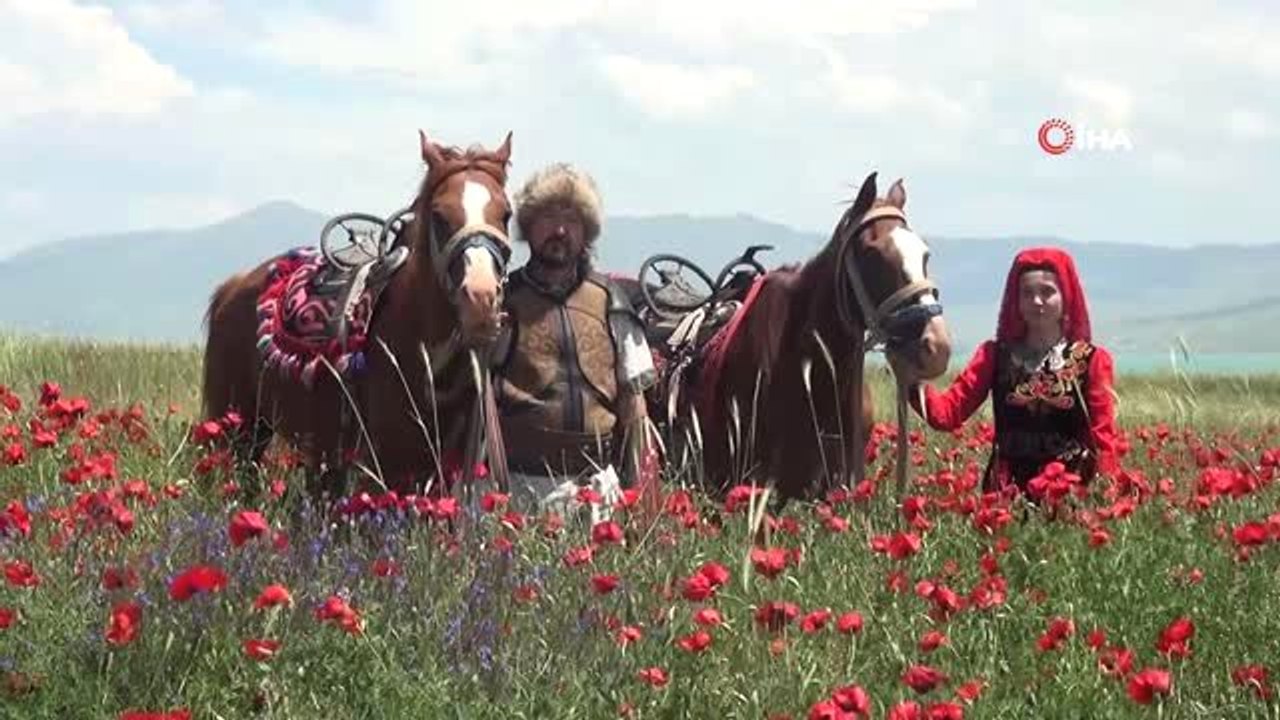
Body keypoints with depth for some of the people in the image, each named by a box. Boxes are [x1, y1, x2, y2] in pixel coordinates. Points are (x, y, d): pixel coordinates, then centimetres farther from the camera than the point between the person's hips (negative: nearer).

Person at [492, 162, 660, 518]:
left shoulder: (610, 301, 11)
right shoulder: (503, 301, 2)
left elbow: (632, 397, 13)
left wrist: (639, 482, 6)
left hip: (597, 479, 3)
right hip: (522, 484, -3)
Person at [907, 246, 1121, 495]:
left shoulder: (1092, 360, 2)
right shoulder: (995, 355, 7)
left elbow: (1104, 437, 1)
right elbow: (947, 413, -2)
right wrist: (914, 384, -20)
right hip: (1009, 487, 1)